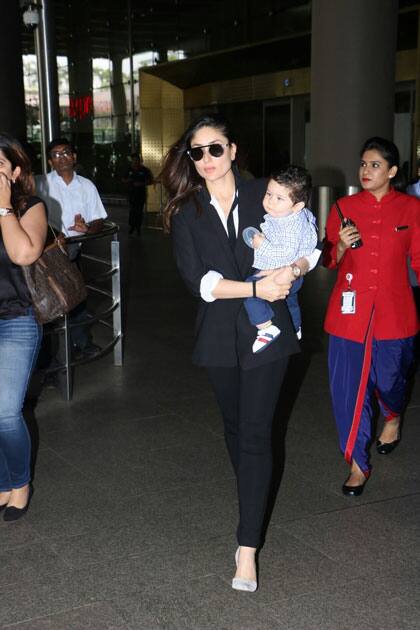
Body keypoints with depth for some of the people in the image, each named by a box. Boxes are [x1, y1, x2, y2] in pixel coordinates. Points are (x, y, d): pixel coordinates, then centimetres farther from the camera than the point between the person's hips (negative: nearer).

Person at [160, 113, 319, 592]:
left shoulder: (262, 194, 0)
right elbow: (197, 279, -11)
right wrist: (256, 288, -21)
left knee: (255, 433, -6)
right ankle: (253, 507, 38)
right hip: (219, 333, 2)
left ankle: (248, 547, -2)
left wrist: (293, 268, -17)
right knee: (235, 425, 17)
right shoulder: (186, 212, 1)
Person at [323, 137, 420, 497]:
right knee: (348, 386, 0)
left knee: (389, 379, 10)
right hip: (350, 310, 1)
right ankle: (358, 465, 14)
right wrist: (341, 245, -11)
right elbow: (330, 263, 9)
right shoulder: (344, 208, 4)